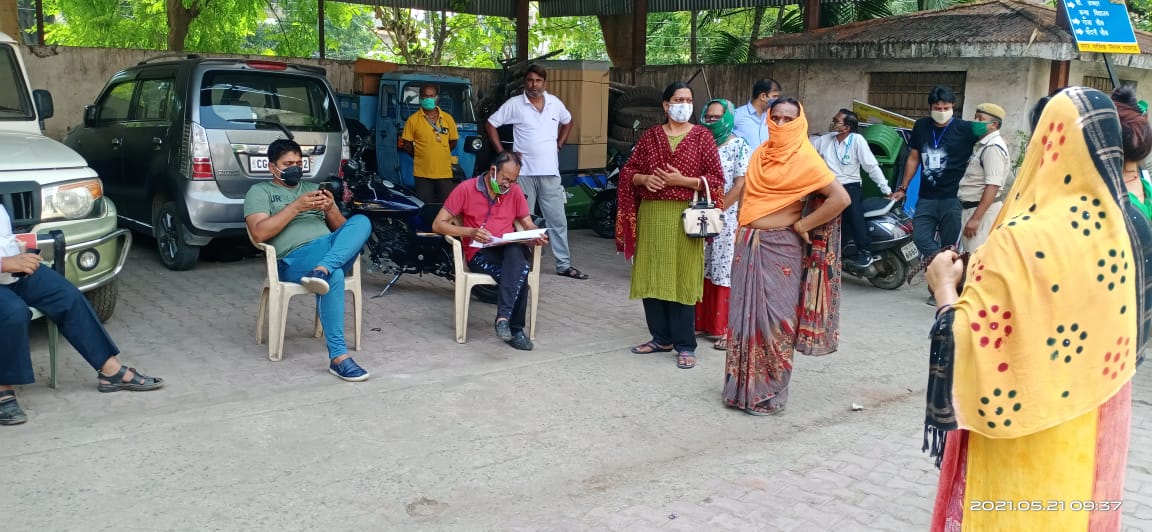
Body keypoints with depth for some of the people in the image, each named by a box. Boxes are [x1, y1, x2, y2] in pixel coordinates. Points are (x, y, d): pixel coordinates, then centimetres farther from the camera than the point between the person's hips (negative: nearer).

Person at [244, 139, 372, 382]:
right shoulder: (260, 191, 14)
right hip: (295, 258, -5)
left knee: (361, 222, -26)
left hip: (336, 251, 5)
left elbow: (341, 229, 22)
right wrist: (296, 207, -9)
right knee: (334, 276, -39)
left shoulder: (314, 188, 29)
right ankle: (338, 357, -38)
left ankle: (322, 271, -47)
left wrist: (330, 209, -1)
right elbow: (259, 233, -4)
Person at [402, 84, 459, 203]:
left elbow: (453, 142, 12)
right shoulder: (413, 120, -1)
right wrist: (421, 156, 6)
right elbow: (407, 145, 4)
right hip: (422, 173, -1)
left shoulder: (447, 118, 5)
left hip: (444, 172, 2)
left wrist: (440, 155, 9)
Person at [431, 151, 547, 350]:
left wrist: (537, 235, -9)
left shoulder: (515, 191, 12)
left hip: (510, 250, 3)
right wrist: (471, 232, -19)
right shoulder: (466, 189, 0)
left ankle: (503, 317, -43)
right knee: (519, 270, -35)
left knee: (517, 252, -37)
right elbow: (438, 224, -3)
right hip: (479, 254, -3)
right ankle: (515, 329, -31)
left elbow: (528, 225, 17)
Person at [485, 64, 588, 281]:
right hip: (524, 173, -3)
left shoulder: (555, 103, 7)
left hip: (550, 173, 3)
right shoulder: (515, 104, -3)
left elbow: (568, 121, 26)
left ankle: (564, 264, 14)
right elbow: (491, 124, 2)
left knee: (558, 220, 6)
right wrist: (502, 153, -3)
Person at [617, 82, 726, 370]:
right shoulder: (650, 136, 10)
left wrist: (682, 180, -14)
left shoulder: (702, 136, 2)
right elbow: (628, 172, 12)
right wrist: (645, 179, -8)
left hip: (685, 216, -3)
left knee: (682, 278, -3)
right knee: (652, 277, 6)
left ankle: (685, 345, 6)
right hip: (651, 214, 3)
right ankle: (661, 337, 21)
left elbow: (716, 178, -2)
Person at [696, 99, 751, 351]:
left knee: (724, 273, -5)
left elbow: (740, 185, -9)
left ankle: (727, 330, 0)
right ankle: (702, 321, 16)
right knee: (701, 272, 7)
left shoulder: (739, 146, -2)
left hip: (727, 219, -5)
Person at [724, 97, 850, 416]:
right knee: (744, 314, 9)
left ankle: (770, 393, 8)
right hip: (749, 244, 6)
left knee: (774, 318, -1)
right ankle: (741, 387, 20)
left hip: (780, 247, -6)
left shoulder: (805, 159, -9)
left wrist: (802, 225, -12)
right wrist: (741, 232, 12)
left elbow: (841, 198, -16)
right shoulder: (760, 154, 11)